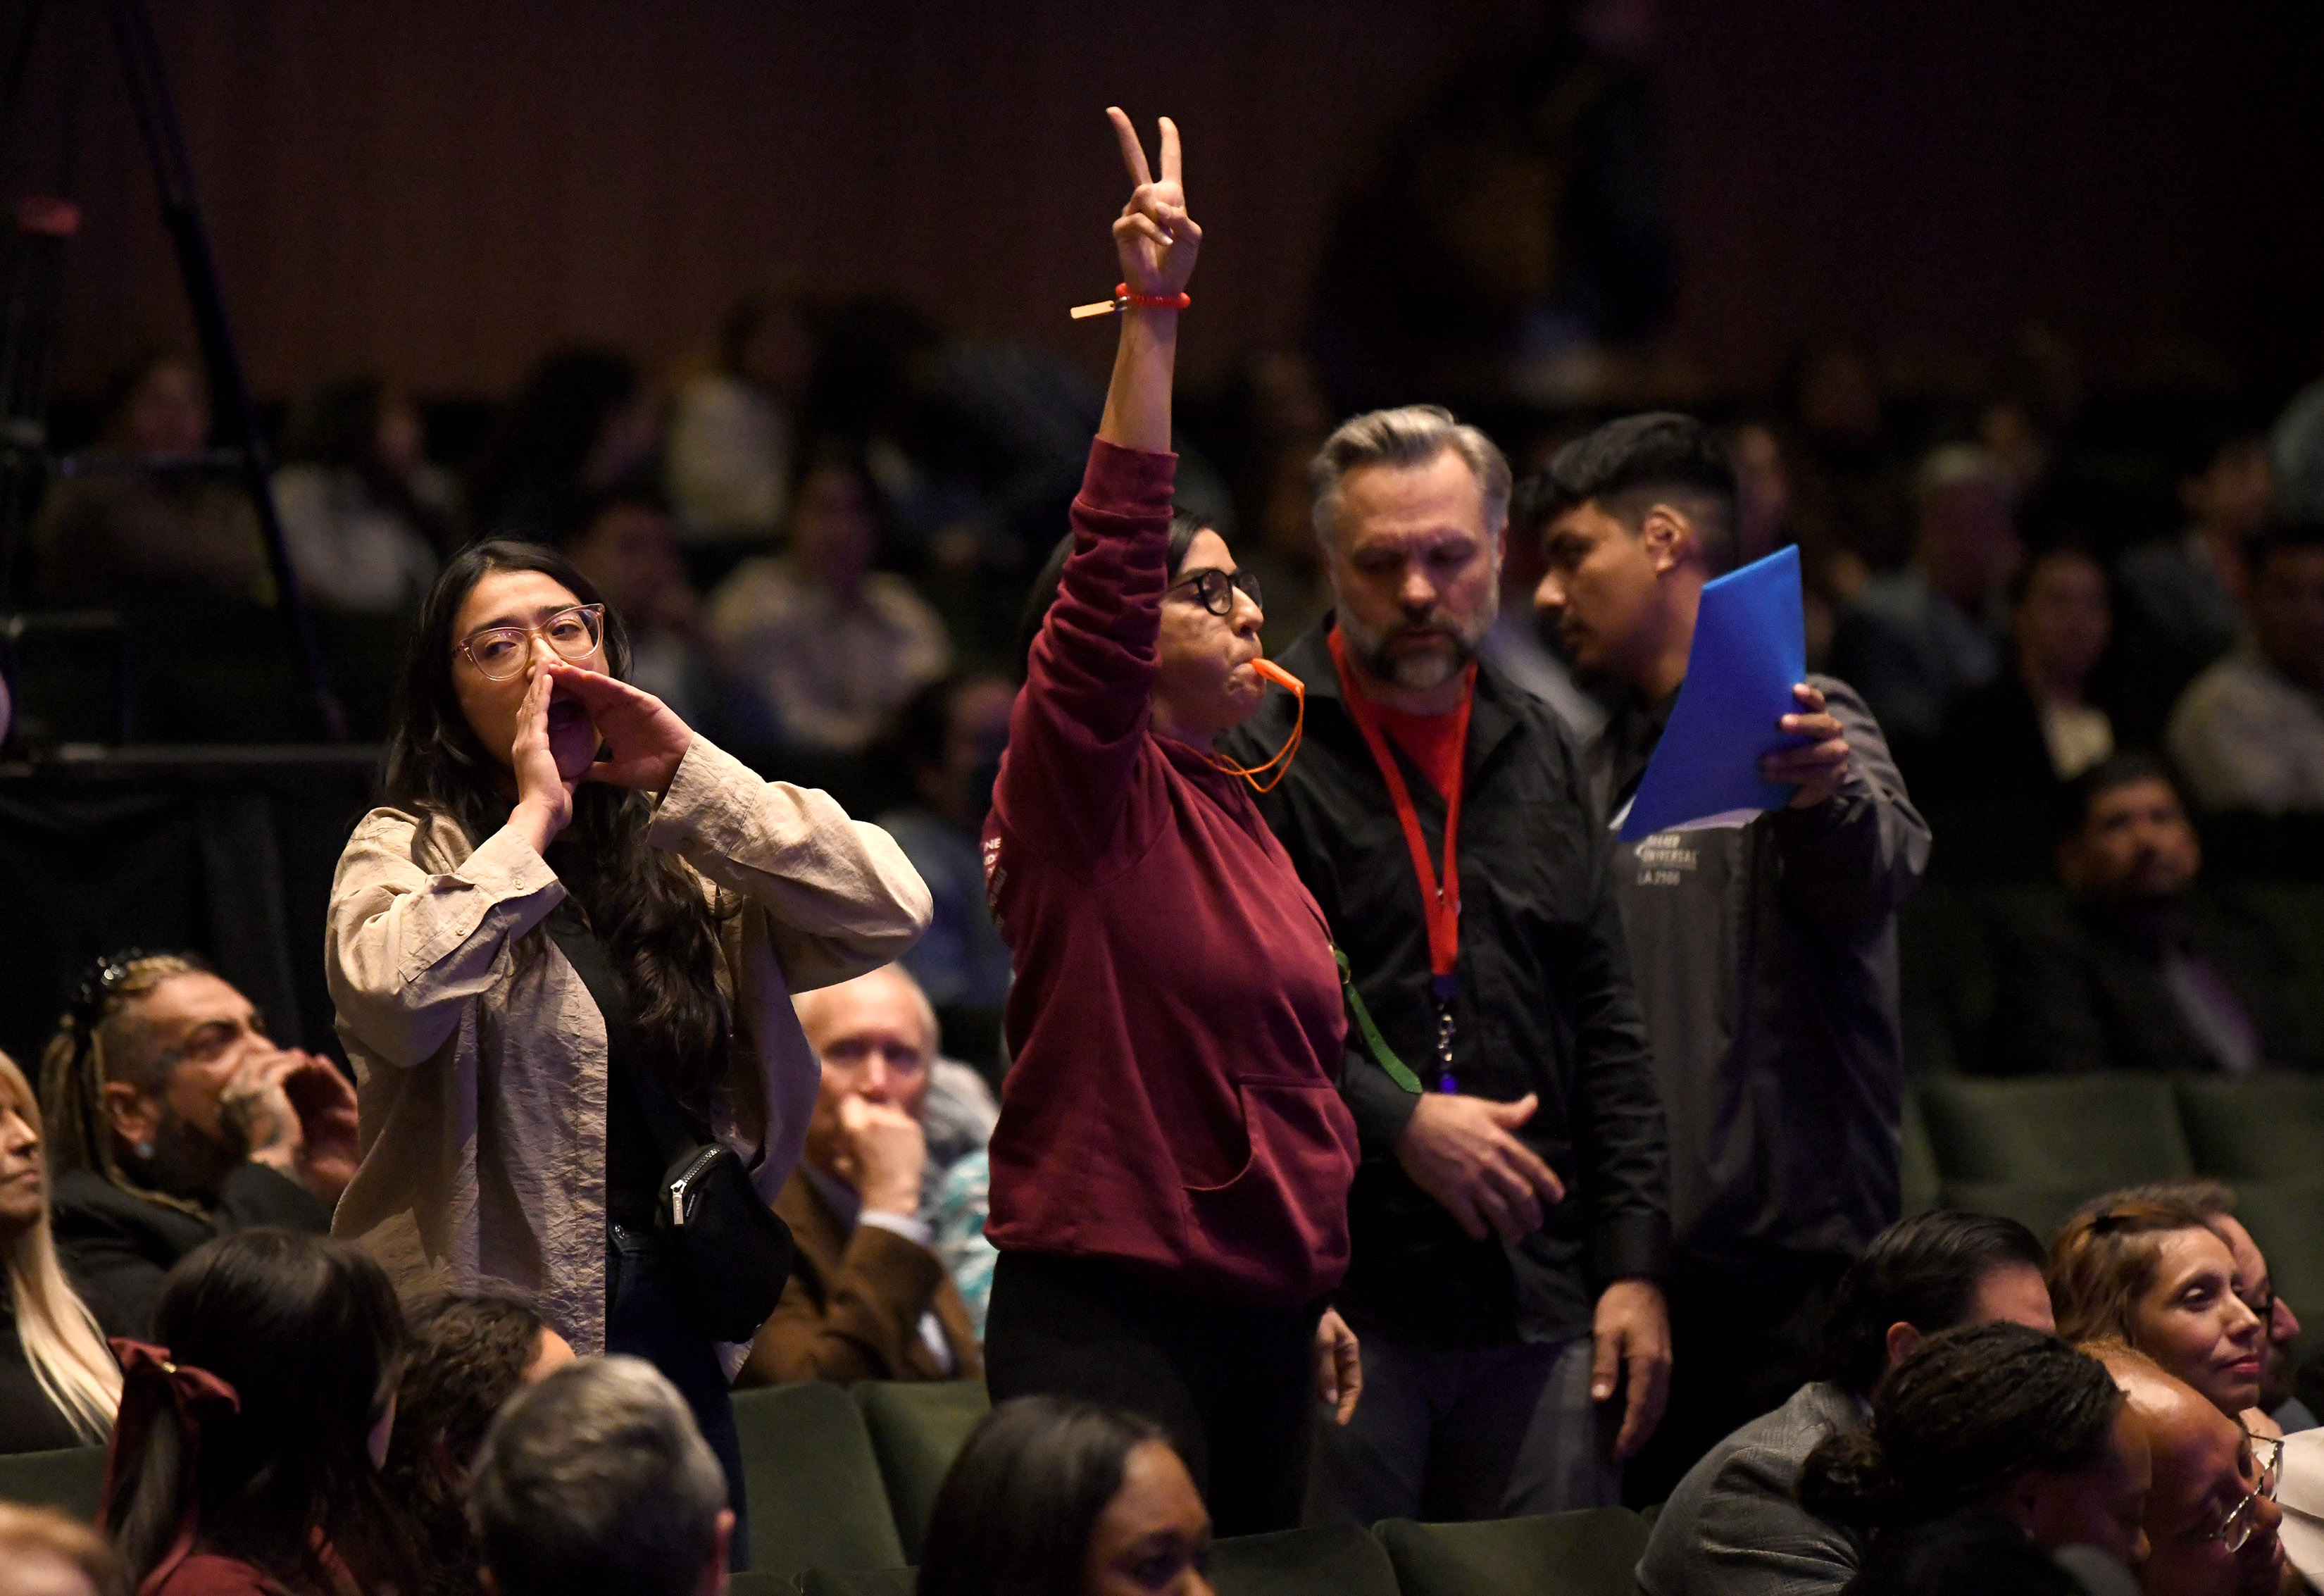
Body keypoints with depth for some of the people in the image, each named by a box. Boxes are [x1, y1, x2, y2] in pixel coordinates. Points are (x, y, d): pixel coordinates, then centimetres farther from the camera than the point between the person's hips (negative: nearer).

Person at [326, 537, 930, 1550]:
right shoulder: (405, 851, 0)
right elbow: (393, 998, -23)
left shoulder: (686, 855, 12)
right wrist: (532, 818, -13)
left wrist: (693, 771, -5)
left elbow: (890, 914, -3)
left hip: (676, 1340, 4)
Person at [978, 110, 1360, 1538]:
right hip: (1107, 1313, -8)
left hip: (1260, 1314, 8)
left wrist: (1314, 1291, 21)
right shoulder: (1083, 786, -6)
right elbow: (1116, 554, -19)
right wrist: (1153, 316, -25)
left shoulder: (1239, 817, 17)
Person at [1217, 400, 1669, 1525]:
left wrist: (1634, 1263, 10)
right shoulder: (1259, 747, -3)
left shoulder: (1540, 755, 17)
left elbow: (1607, 1030, 18)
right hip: (1339, 1295, -5)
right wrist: (1398, 1124, -15)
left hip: (1536, 1305, 5)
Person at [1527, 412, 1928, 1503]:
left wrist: (1825, 799, -47)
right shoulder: (1602, 764, 21)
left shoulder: (1801, 725, -3)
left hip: (1784, 1260, -7)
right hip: (1635, 1259, 7)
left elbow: (1880, 870, -25)